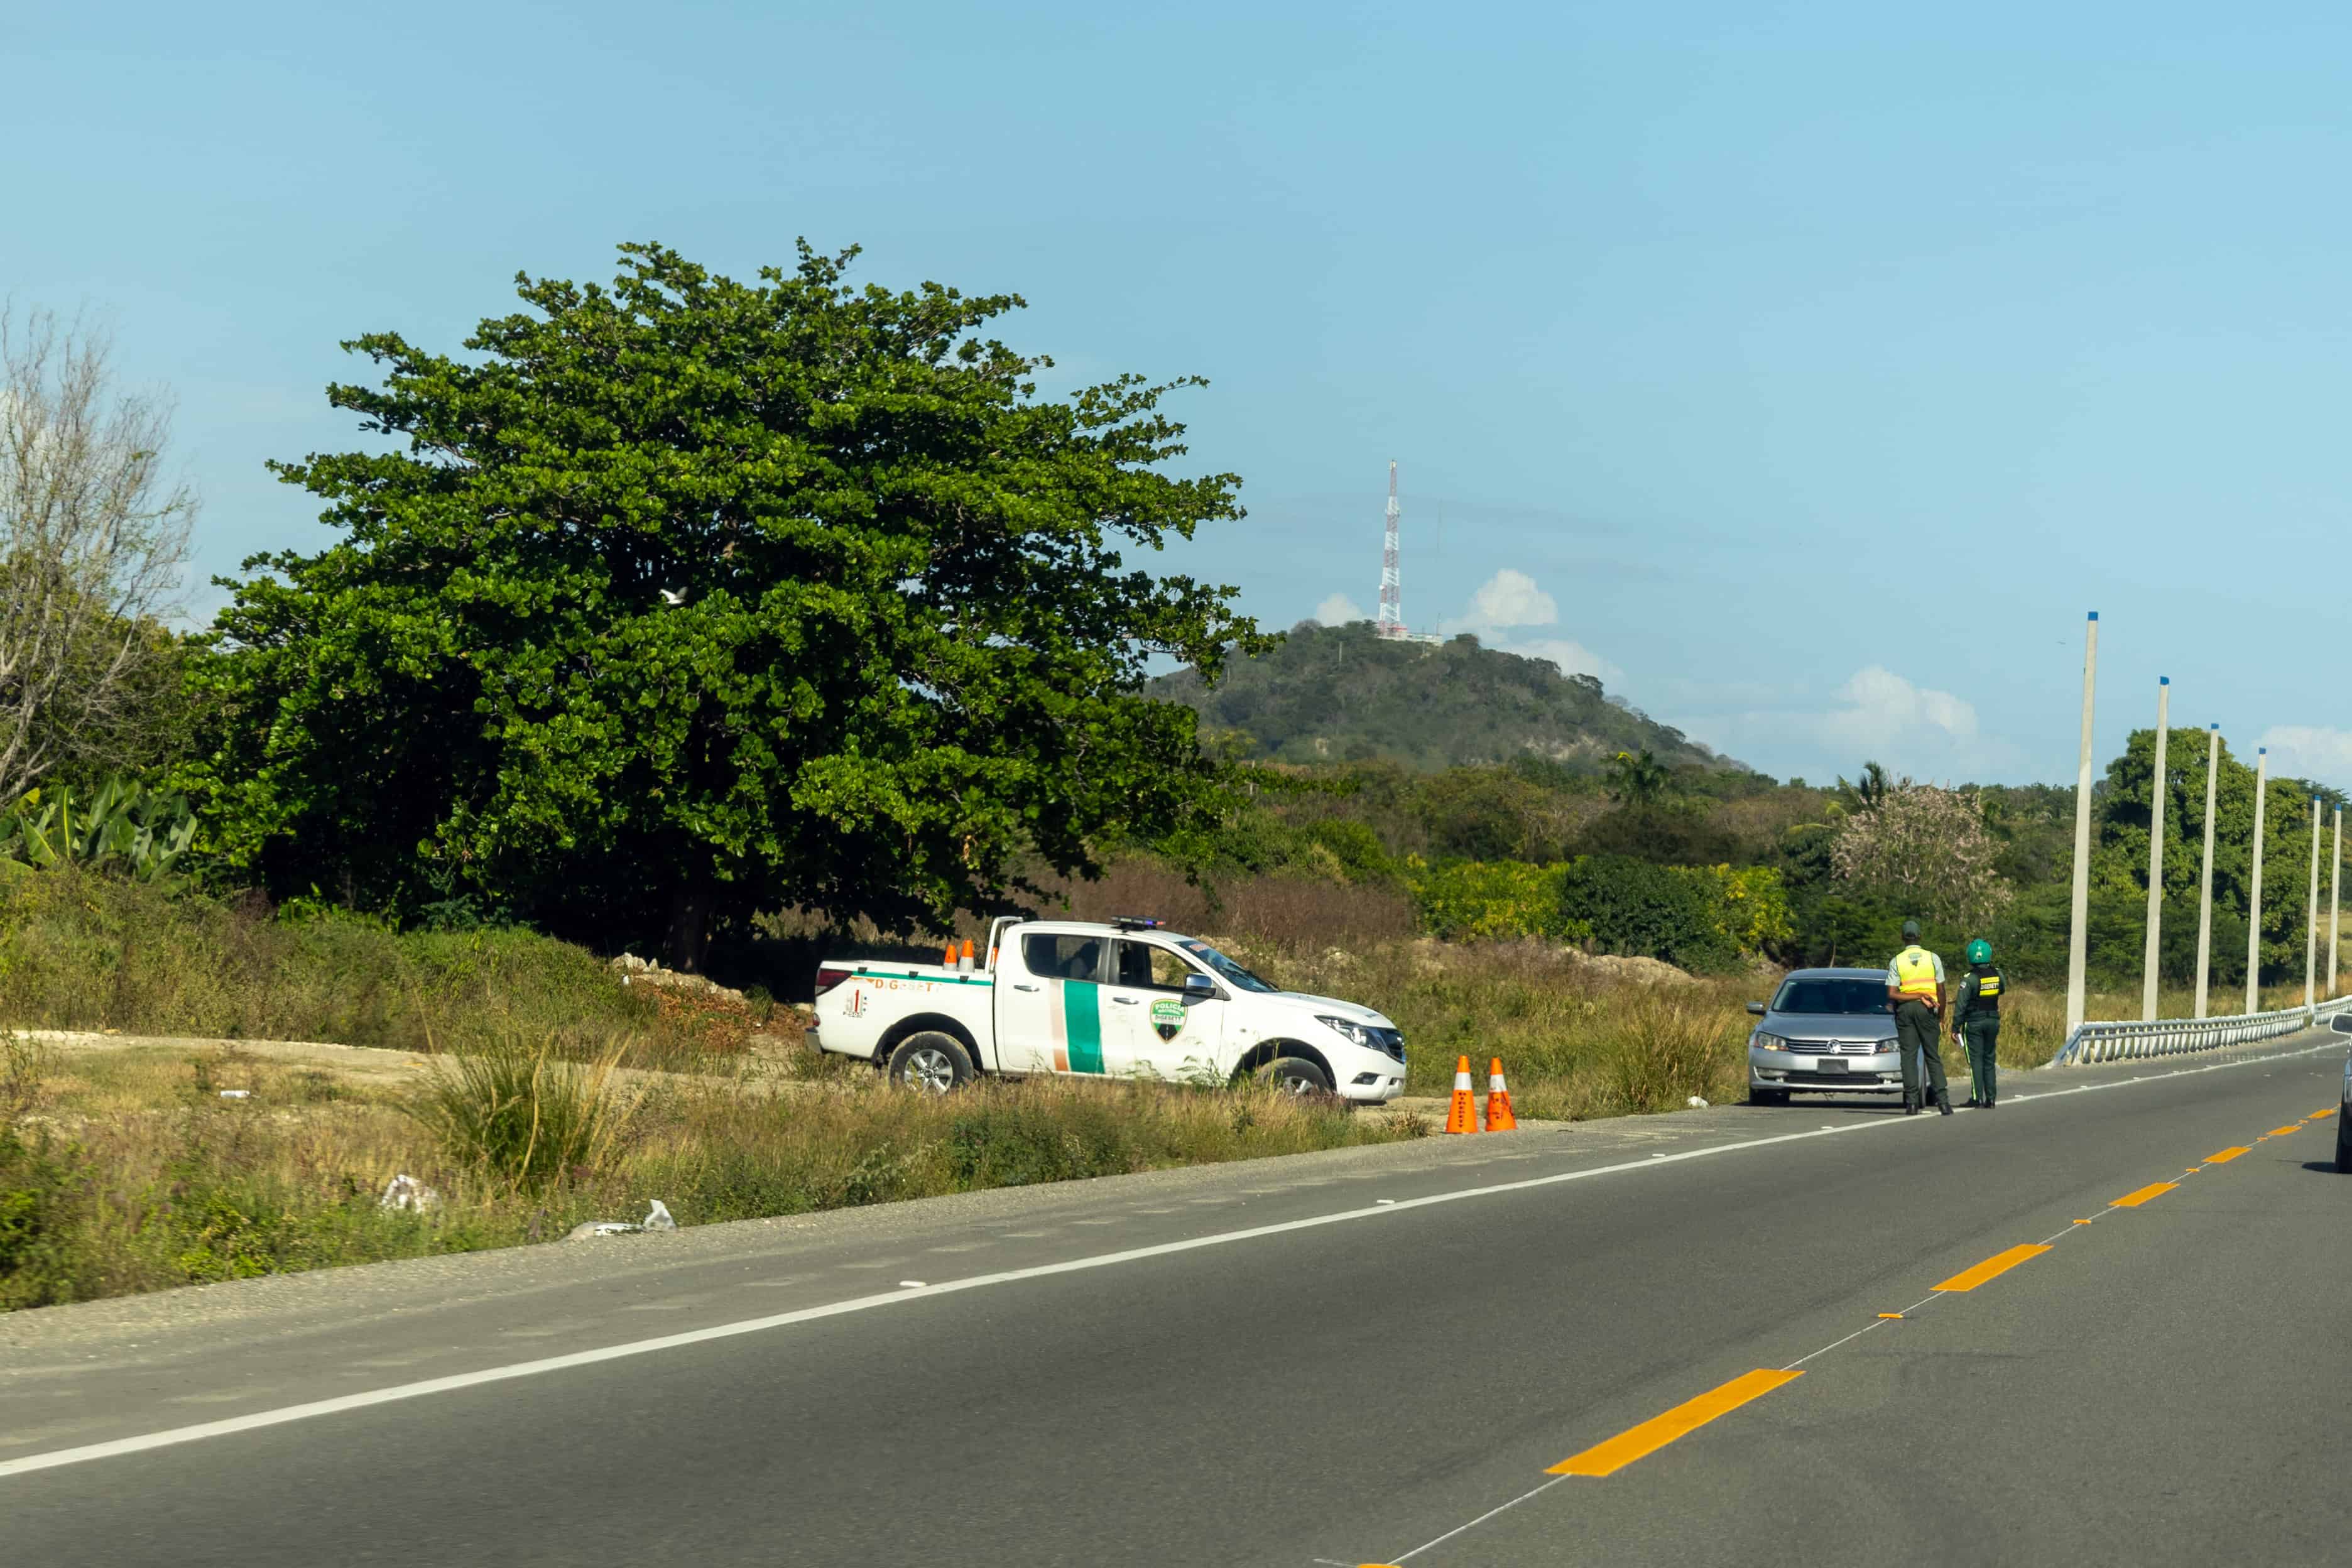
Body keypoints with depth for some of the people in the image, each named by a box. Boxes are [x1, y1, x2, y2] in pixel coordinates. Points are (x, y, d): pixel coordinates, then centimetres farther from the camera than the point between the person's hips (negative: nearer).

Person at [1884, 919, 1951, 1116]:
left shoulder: (1896, 961, 2)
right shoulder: (1933, 958, 3)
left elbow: (1892, 994, -8)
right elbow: (1941, 990, 4)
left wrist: (1913, 996, -7)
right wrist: (1941, 1014, 13)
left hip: (1904, 1010, 0)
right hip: (1927, 1010, 0)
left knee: (1909, 1055, 1)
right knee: (1932, 1056, 4)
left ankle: (1912, 1102, -5)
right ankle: (1942, 1100, -4)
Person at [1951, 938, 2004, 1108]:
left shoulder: (1969, 979, -14)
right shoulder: (1997, 975, 0)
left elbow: (1961, 1006, -14)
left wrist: (1955, 1028, -9)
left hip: (1974, 1023, -4)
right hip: (1993, 1020, 4)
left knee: (1976, 1060, -2)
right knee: (1989, 1059, 13)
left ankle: (1978, 1098, -8)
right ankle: (1991, 1098, 11)